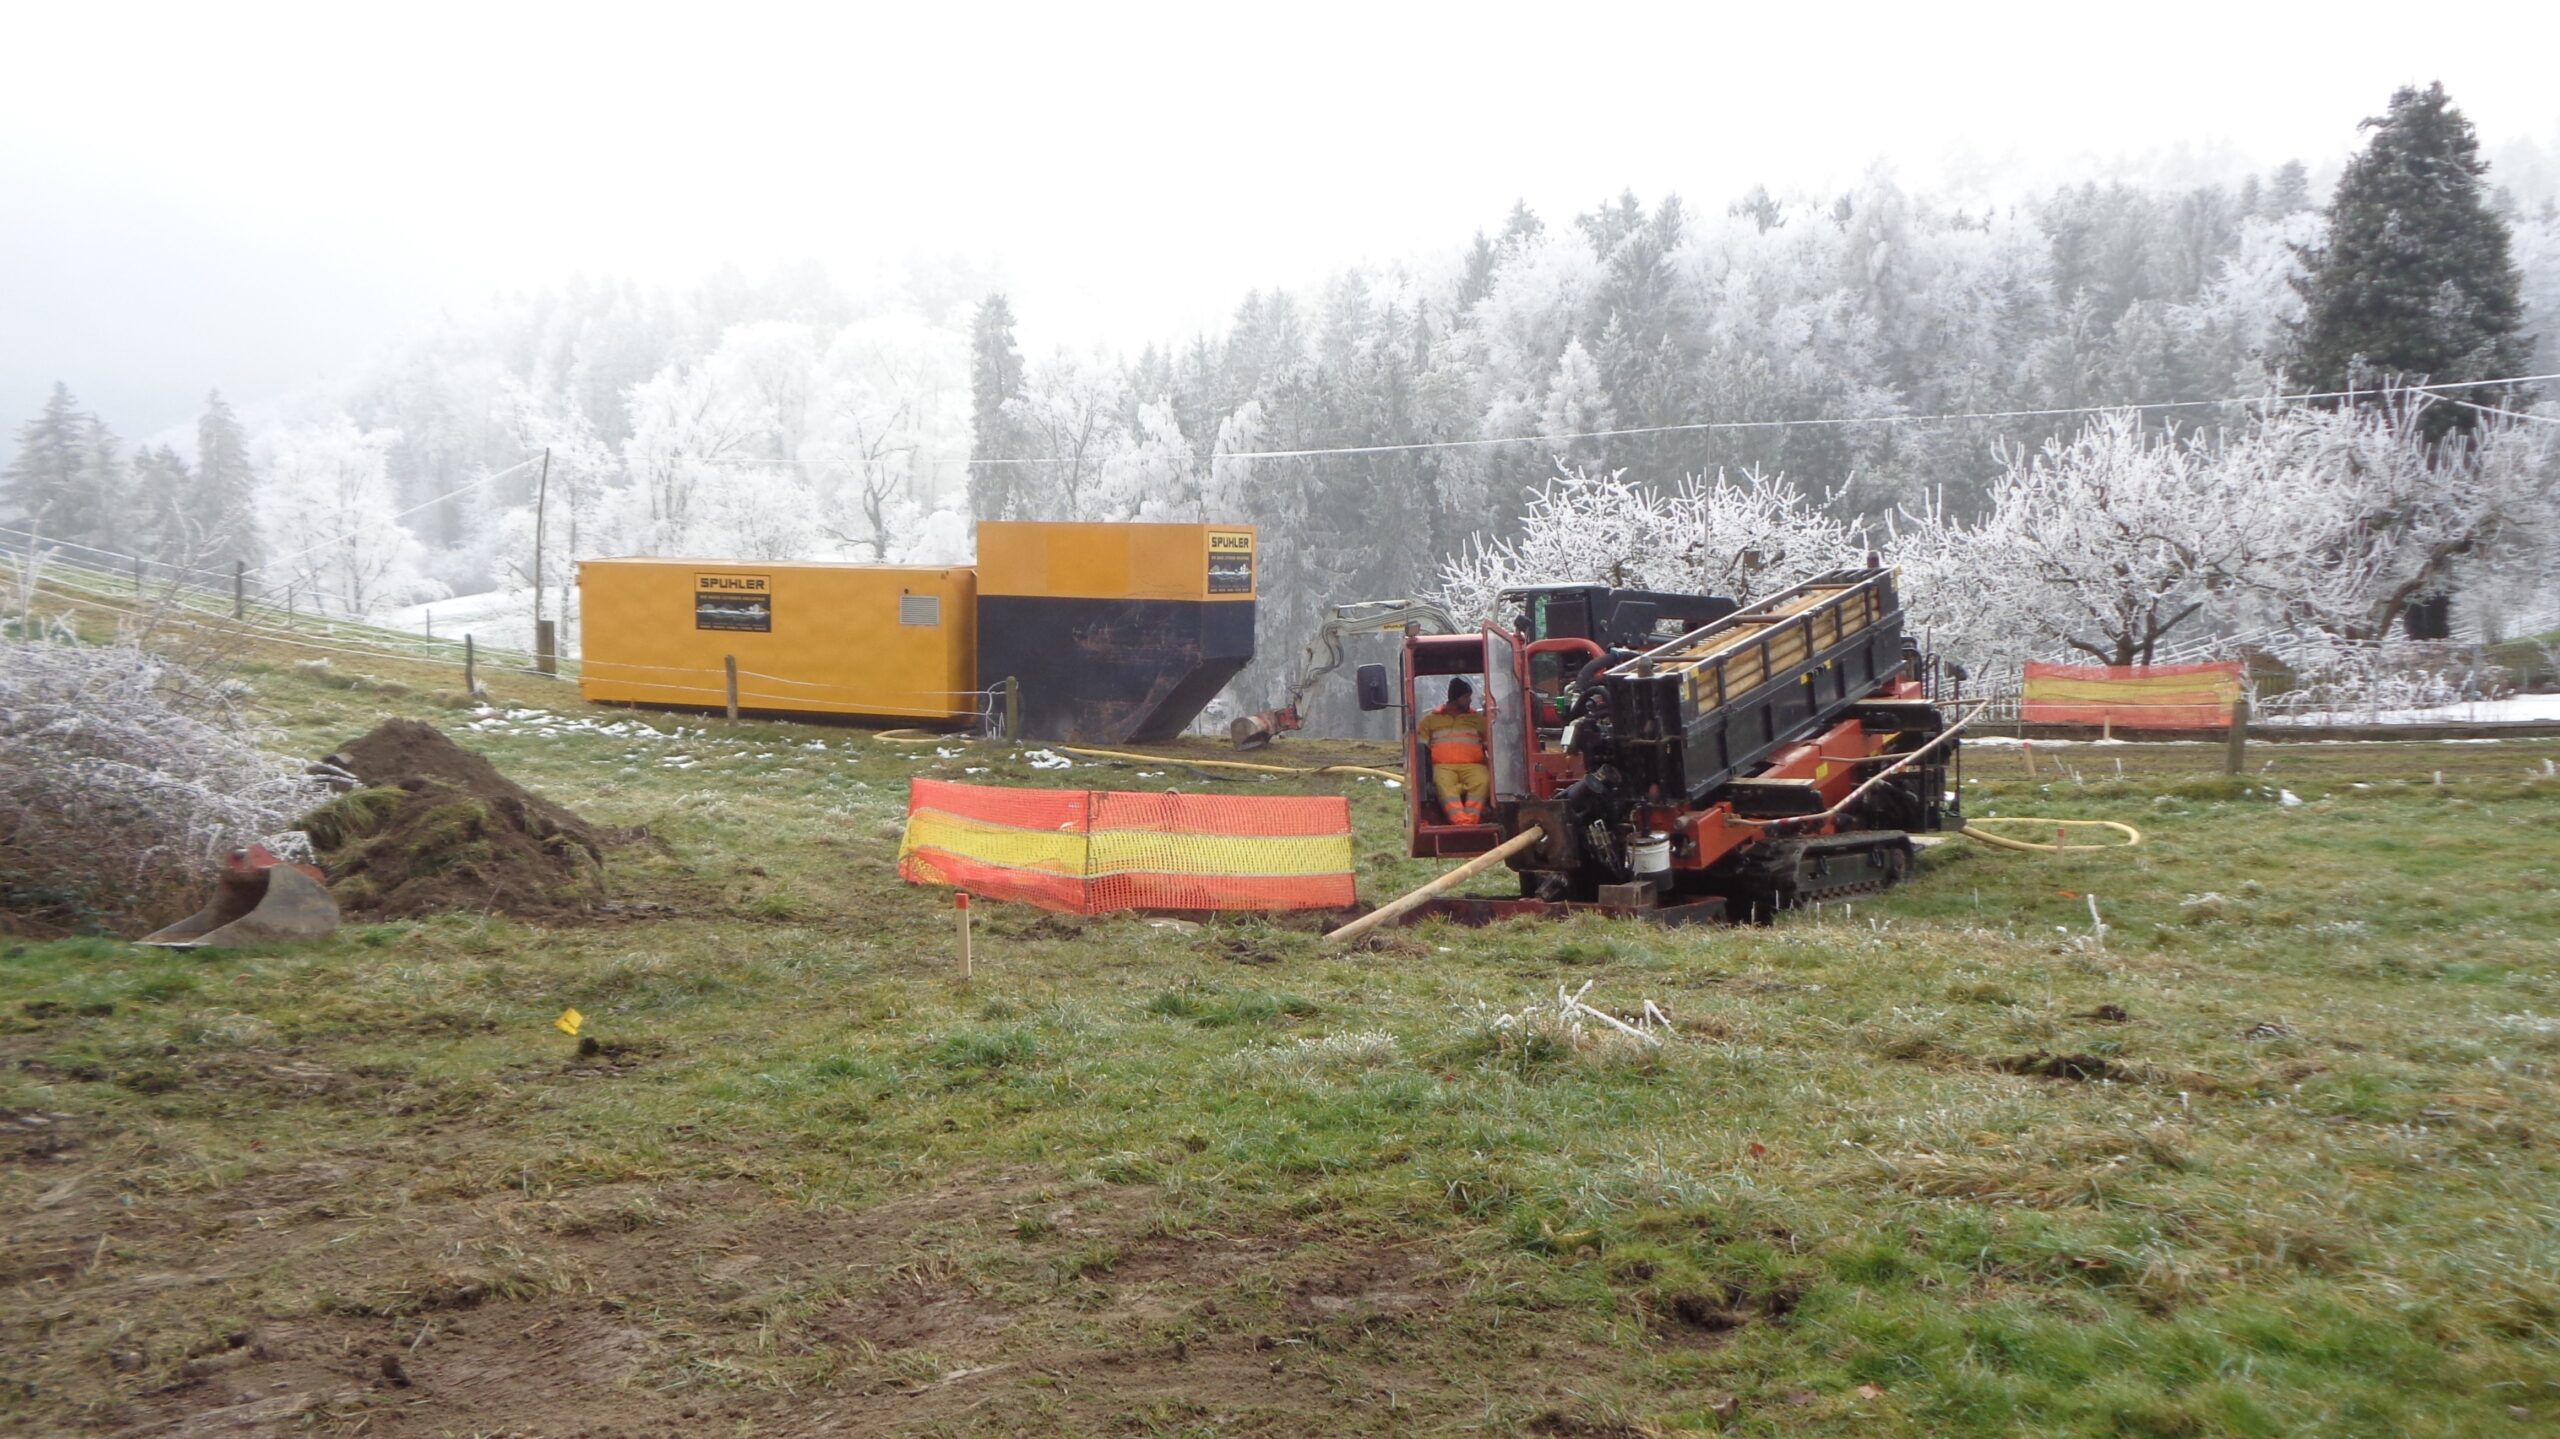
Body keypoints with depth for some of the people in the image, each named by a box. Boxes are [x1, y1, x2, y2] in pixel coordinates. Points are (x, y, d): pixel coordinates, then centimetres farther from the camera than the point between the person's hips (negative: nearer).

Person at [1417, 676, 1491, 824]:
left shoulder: (1478, 718, 24)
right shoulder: (1431, 719, 21)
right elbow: (1420, 746, 13)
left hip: (1472, 765, 1)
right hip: (1443, 766, -1)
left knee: (1482, 780, -34)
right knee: (1444, 783, -37)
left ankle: (1471, 820, -49)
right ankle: (1460, 822, -54)